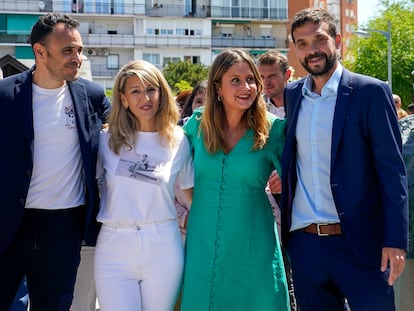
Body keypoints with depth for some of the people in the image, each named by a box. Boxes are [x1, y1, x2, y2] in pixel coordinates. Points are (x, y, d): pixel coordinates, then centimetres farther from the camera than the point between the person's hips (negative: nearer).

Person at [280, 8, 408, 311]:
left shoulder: (371, 91, -5)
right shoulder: (292, 94, 10)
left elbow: (392, 170, -7)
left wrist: (395, 240, -14)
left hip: (359, 242, -4)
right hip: (304, 242, 5)